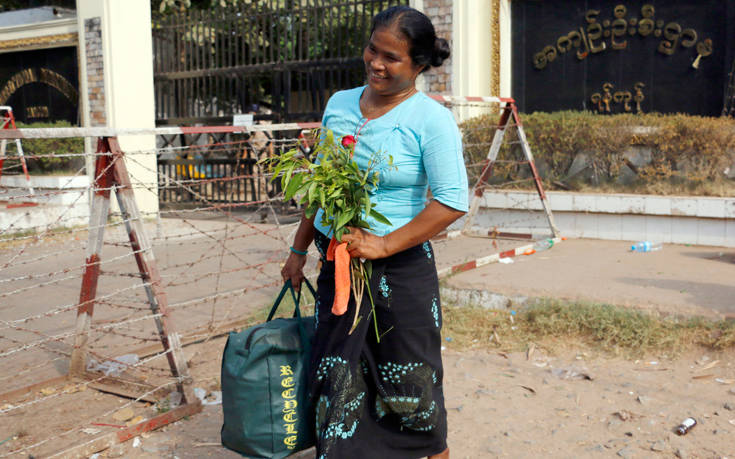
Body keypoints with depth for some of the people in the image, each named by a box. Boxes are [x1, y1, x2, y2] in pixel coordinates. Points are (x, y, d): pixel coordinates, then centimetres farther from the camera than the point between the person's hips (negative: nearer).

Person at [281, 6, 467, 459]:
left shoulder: (431, 120, -11)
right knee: (334, 376, 11)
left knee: (410, 379, 9)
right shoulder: (339, 104, 7)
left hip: (401, 269, -5)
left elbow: (452, 201, -17)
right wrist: (299, 250, 16)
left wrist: (385, 244, -22)